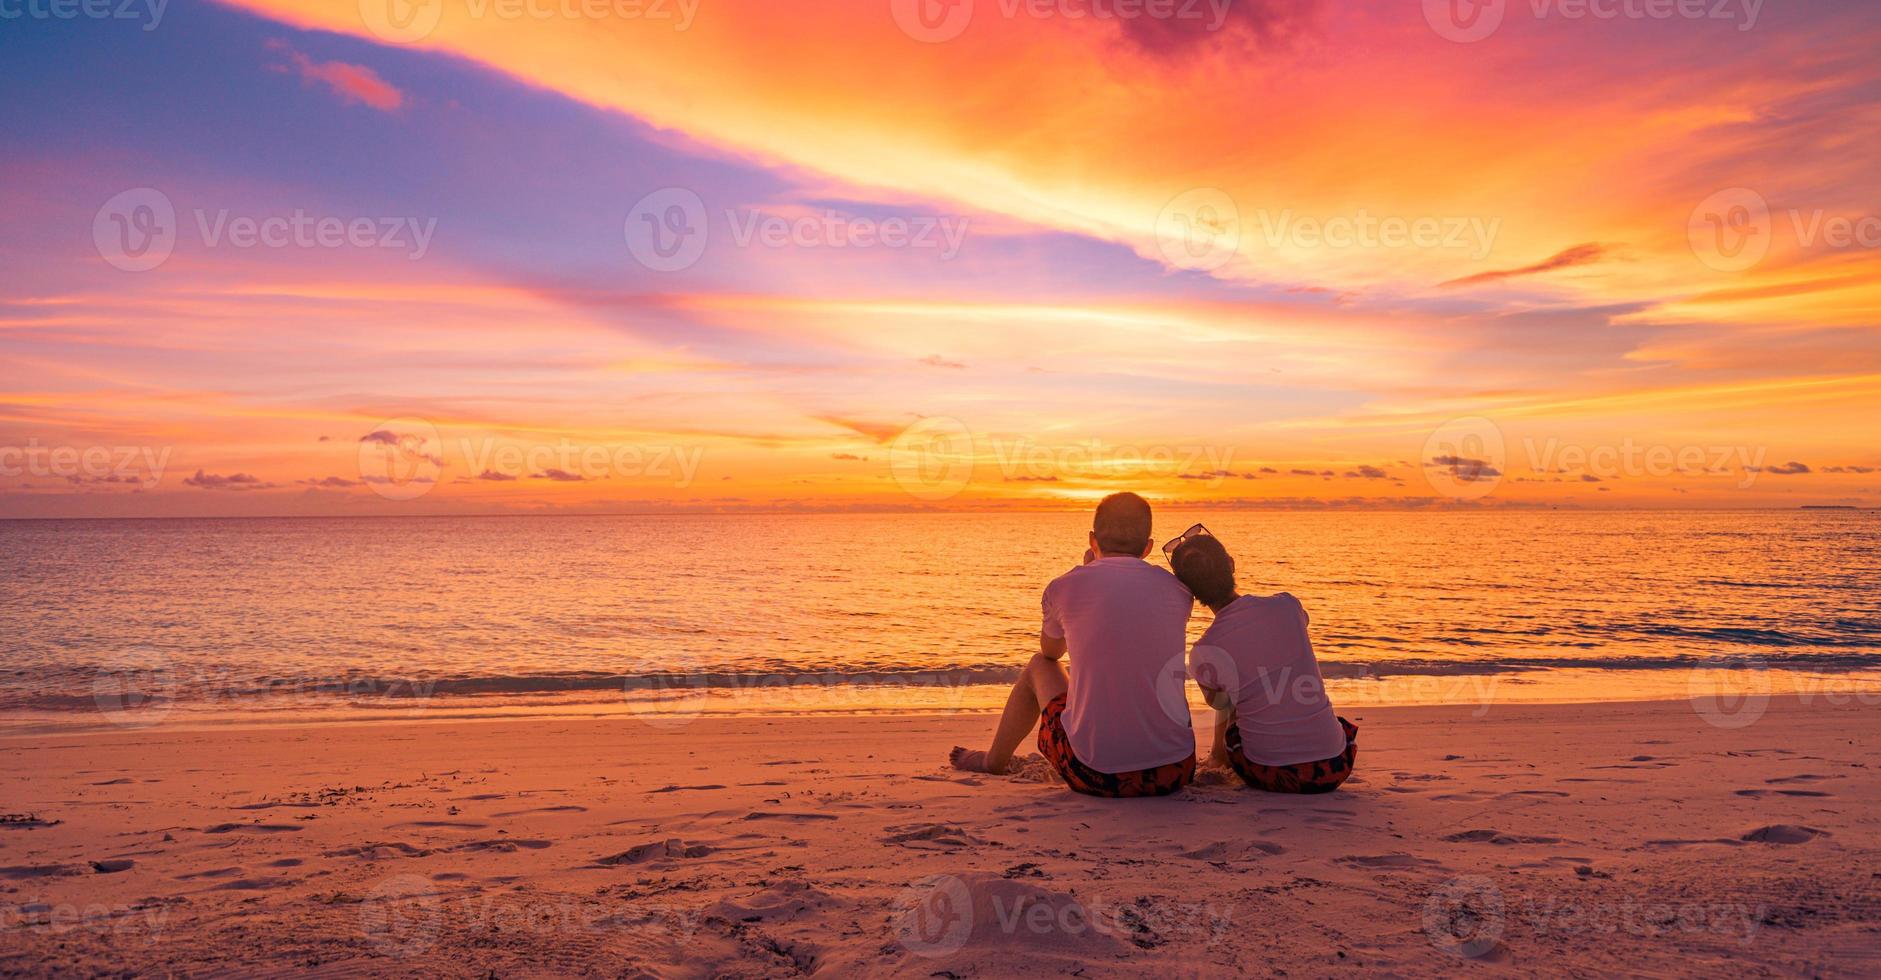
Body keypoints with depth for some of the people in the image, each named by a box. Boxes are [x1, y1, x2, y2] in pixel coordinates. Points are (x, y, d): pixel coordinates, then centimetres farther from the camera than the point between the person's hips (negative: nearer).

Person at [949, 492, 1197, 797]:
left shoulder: (1065, 587, -3)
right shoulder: (1178, 591, 3)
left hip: (1096, 774, -2)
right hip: (1177, 773, 3)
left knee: (1040, 665, 25)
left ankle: (994, 761, 46)